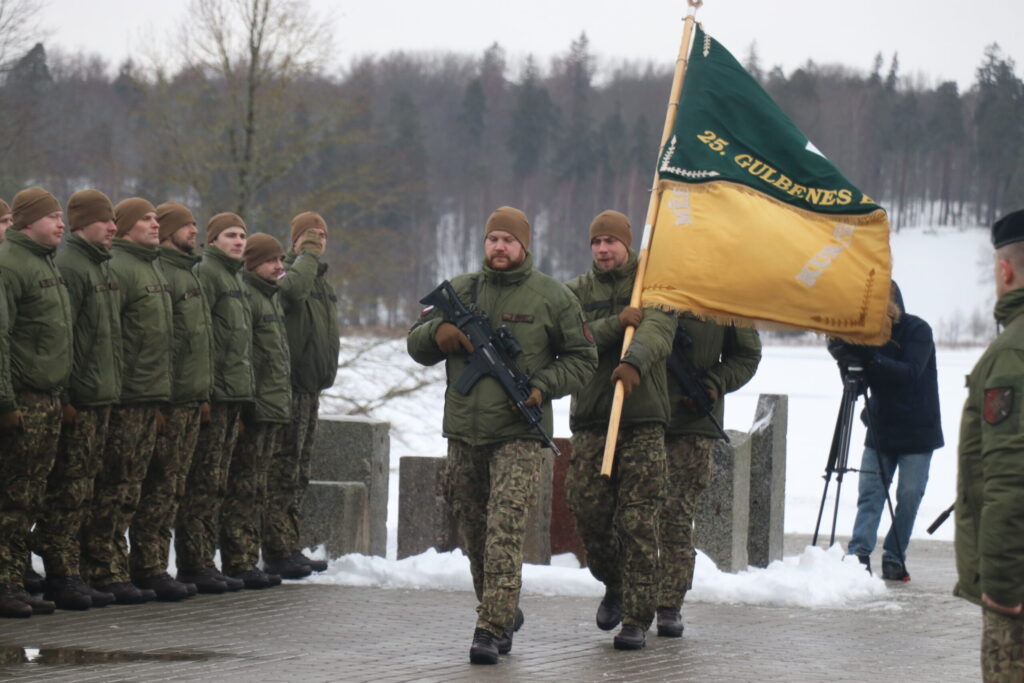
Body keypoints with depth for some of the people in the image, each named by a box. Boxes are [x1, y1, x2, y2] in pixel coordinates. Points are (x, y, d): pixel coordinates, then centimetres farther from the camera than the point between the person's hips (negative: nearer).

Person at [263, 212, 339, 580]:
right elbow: (292, 288, -34)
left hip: (310, 387, 10)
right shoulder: (288, 274, -8)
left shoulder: (321, 283, 21)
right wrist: (305, 256, -17)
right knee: (283, 469, -10)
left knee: (298, 471, 12)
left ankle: (289, 548, 18)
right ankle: (277, 550, -10)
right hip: (290, 387, -9)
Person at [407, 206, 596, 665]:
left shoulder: (552, 297, 2)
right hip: (464, 434, 4)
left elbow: (582, 359, 7)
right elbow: (416, 346, 15)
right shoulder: (460, 291, 11)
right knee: (474, 532, 11)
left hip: (518, 436, -4)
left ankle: (491, 629, -17)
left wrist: (543, 387, -10)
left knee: (505, 531, -15)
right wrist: (436, 333, -8)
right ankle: (503, 612, 30)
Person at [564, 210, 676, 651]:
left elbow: (658, 330, -15)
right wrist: (617, 323, -18)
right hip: (590, 419, 3)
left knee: (639, 522, -7)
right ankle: (614, 585, 26)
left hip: (643, 419, -2)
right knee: (587, 509, -3)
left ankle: (637, 619, -3)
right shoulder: (577, 292, 13)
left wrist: (635, 361, -35)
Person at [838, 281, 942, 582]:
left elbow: (911, 373, -24)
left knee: (909, 495, -3)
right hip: (880, 430, 4)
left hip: (917, 435, -4)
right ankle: (858, 554, -10)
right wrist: (849, 358, -9)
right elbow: (864, 381, 11)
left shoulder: (918, 331, -9)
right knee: (869, 492, -5)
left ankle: (894, 557, 5)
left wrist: (873, 360, -35)